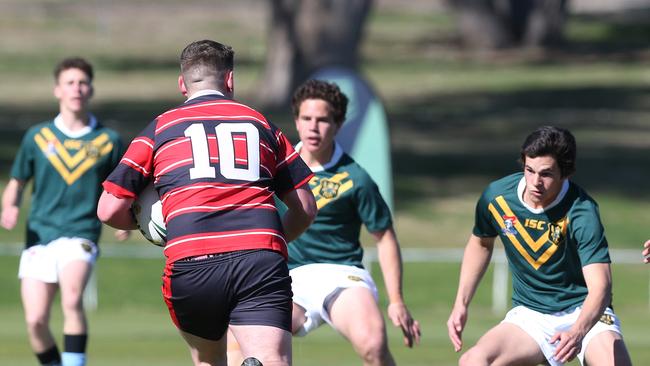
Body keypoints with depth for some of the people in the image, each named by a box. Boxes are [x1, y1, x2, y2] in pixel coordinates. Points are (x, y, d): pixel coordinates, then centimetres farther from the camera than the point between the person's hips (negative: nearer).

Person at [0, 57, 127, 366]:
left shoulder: (108, 141, 4)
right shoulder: (37, 137, 7)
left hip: (80, 236, -2)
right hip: (39, 238, 2)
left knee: (72, 298, -29)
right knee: (35, 321, -6)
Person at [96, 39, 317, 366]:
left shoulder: (159, 129, 18)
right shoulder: (261, 124, 22)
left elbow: (109, 210, 14)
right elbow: (306, 208, 23)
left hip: (190, 264, 1)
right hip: (262, 263, 0)